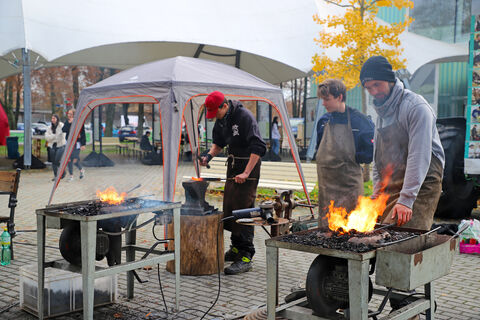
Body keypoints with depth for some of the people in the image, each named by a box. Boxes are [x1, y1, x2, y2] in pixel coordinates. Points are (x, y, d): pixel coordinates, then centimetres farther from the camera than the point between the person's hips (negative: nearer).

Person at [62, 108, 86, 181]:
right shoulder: (67, 122, 9)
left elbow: (83, 133, -7)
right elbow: (64, 130, -7)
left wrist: (83, 144, -11)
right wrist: (69, 123, -18)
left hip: (77, 143, -5)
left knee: (75, 160, -9)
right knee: (69, 160, 4)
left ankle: (81, 170, 19)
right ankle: (71, 175, 15)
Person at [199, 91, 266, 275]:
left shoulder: (244, 117, -20)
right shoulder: (221, 119, 6)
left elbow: (258, 148, -24)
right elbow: (218, 142, 21)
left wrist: (246, 173, -27)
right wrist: (209, 155, 1)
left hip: (249, 165, -9)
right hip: (233, 164, 9)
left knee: (243, 210, -12)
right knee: (229, 208, 11)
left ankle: (246, 257, -9)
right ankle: (236, 248, 25)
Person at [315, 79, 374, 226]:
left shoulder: (359, 119, -7)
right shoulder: (323, 121, 10)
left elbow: (371, 153, -6)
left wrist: (350, 157, -8)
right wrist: (325, 160, 6)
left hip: (350, 185, -5)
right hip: (326, 185, 5)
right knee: (326, 227, 9)